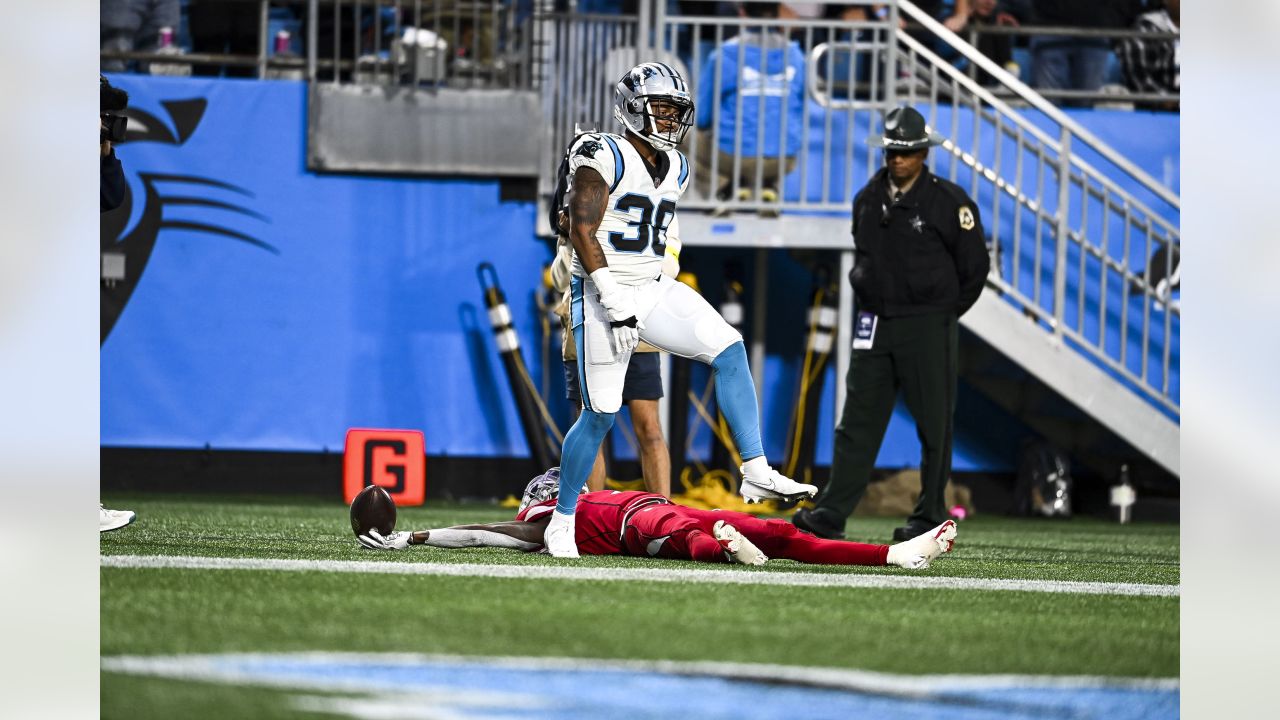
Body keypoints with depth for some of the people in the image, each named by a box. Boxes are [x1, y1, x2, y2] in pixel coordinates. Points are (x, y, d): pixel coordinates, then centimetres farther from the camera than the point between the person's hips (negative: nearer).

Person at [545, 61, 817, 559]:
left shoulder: (675, 168, 12)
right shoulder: (603, 158, -12)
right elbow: (582, 232, -17)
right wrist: (614, 302, -21)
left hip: (653, 290, 7)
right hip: (604, 291, -7)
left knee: (728, 350, -11)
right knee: (600, 414, -6)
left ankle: (755, 471, -13)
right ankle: (562, 521, 7)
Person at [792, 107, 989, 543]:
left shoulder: (948, 201, -7)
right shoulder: (868, 199, 9)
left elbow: (975, 266, -1)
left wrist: (941, 314, 4)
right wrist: (873, 301, 14)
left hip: (928, 327, -5)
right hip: (874, 325, 5)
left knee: (933, 424, 1)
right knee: (857, 422, 0)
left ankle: (930, 516, 8)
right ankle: (831, 514, -4)